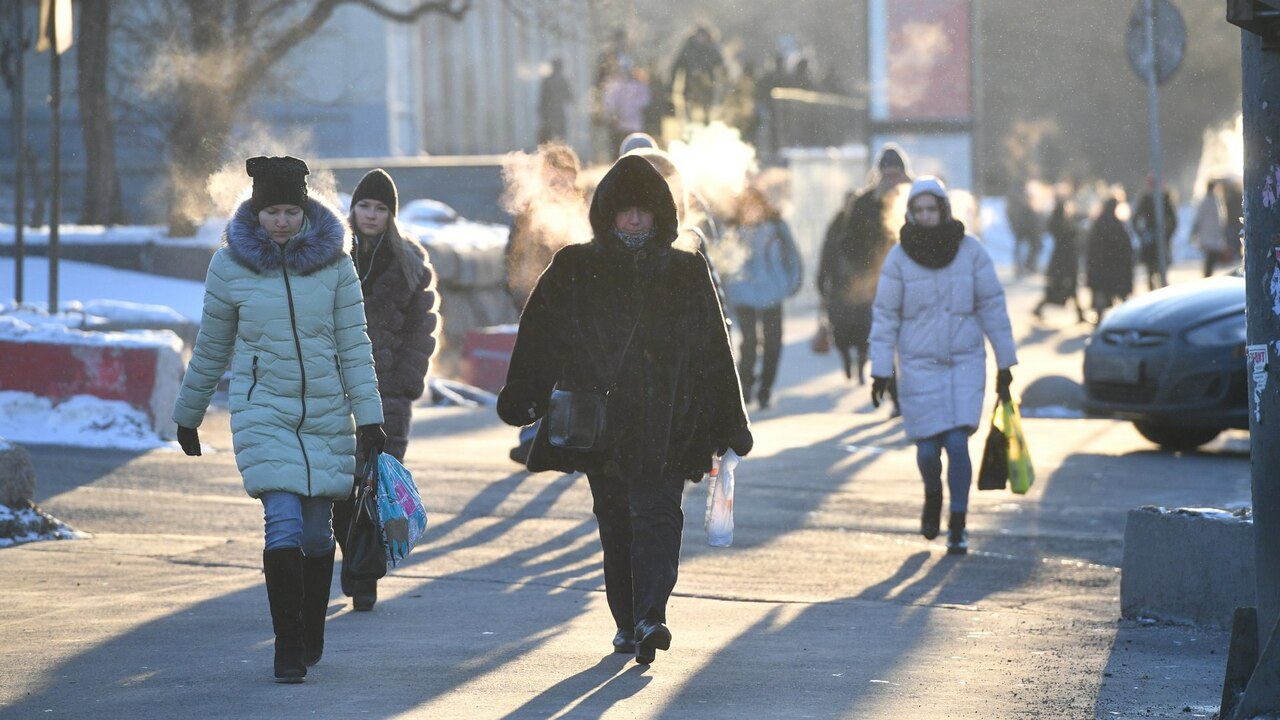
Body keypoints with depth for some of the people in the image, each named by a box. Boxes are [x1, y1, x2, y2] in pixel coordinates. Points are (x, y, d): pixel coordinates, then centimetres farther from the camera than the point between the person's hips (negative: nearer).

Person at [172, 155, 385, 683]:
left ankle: (312, 637, 26)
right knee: (284, 525, -14)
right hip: (262, 412, -2)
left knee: (318, 530, 7)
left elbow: (354, 344, 2)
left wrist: (369, 416, -4)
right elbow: (211, 350, 9)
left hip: (327, 413, 2)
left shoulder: (334, 263, -1)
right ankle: (288, 648, -10)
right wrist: (187, 417, 15)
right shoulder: (230, 265, -2)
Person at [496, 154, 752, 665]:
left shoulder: (686, 272, 6)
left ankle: (649, 617, -11)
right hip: (598, 425, 1)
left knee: (656, 516, -6)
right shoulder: (575, 271, 6)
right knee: (615, 523, 2)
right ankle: (630, 623, 2)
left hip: (665, 426, -1)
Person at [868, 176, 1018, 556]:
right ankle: (933, 494, 34)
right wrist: (880, 371, -3)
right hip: (919, 365, 0)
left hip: (965, 361, 0)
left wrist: (1005, 363, 3)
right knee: (928, 448, -1)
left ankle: (957, 529, 1)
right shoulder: (899, 258, -4)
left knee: (958, 443, -10)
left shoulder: (970, 251, -3)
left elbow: (992, 306, 2)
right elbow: (885, 315, 0)